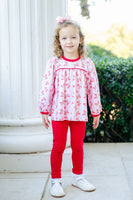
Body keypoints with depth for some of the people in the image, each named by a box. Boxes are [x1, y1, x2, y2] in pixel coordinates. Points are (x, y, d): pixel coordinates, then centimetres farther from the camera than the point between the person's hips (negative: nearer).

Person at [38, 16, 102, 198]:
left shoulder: (87, 64, -1)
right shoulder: (54, 63, -4)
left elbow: (93, 89, 3)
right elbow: (47, 87, -2)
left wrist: (96, 112, 6)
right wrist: (44, 111, -2)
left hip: (79, 112, 1)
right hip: (59, 112, -1)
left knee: (78, 146, 14)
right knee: (58, 146, 6)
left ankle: (78, 177, 31)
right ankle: (55, 180, 19)